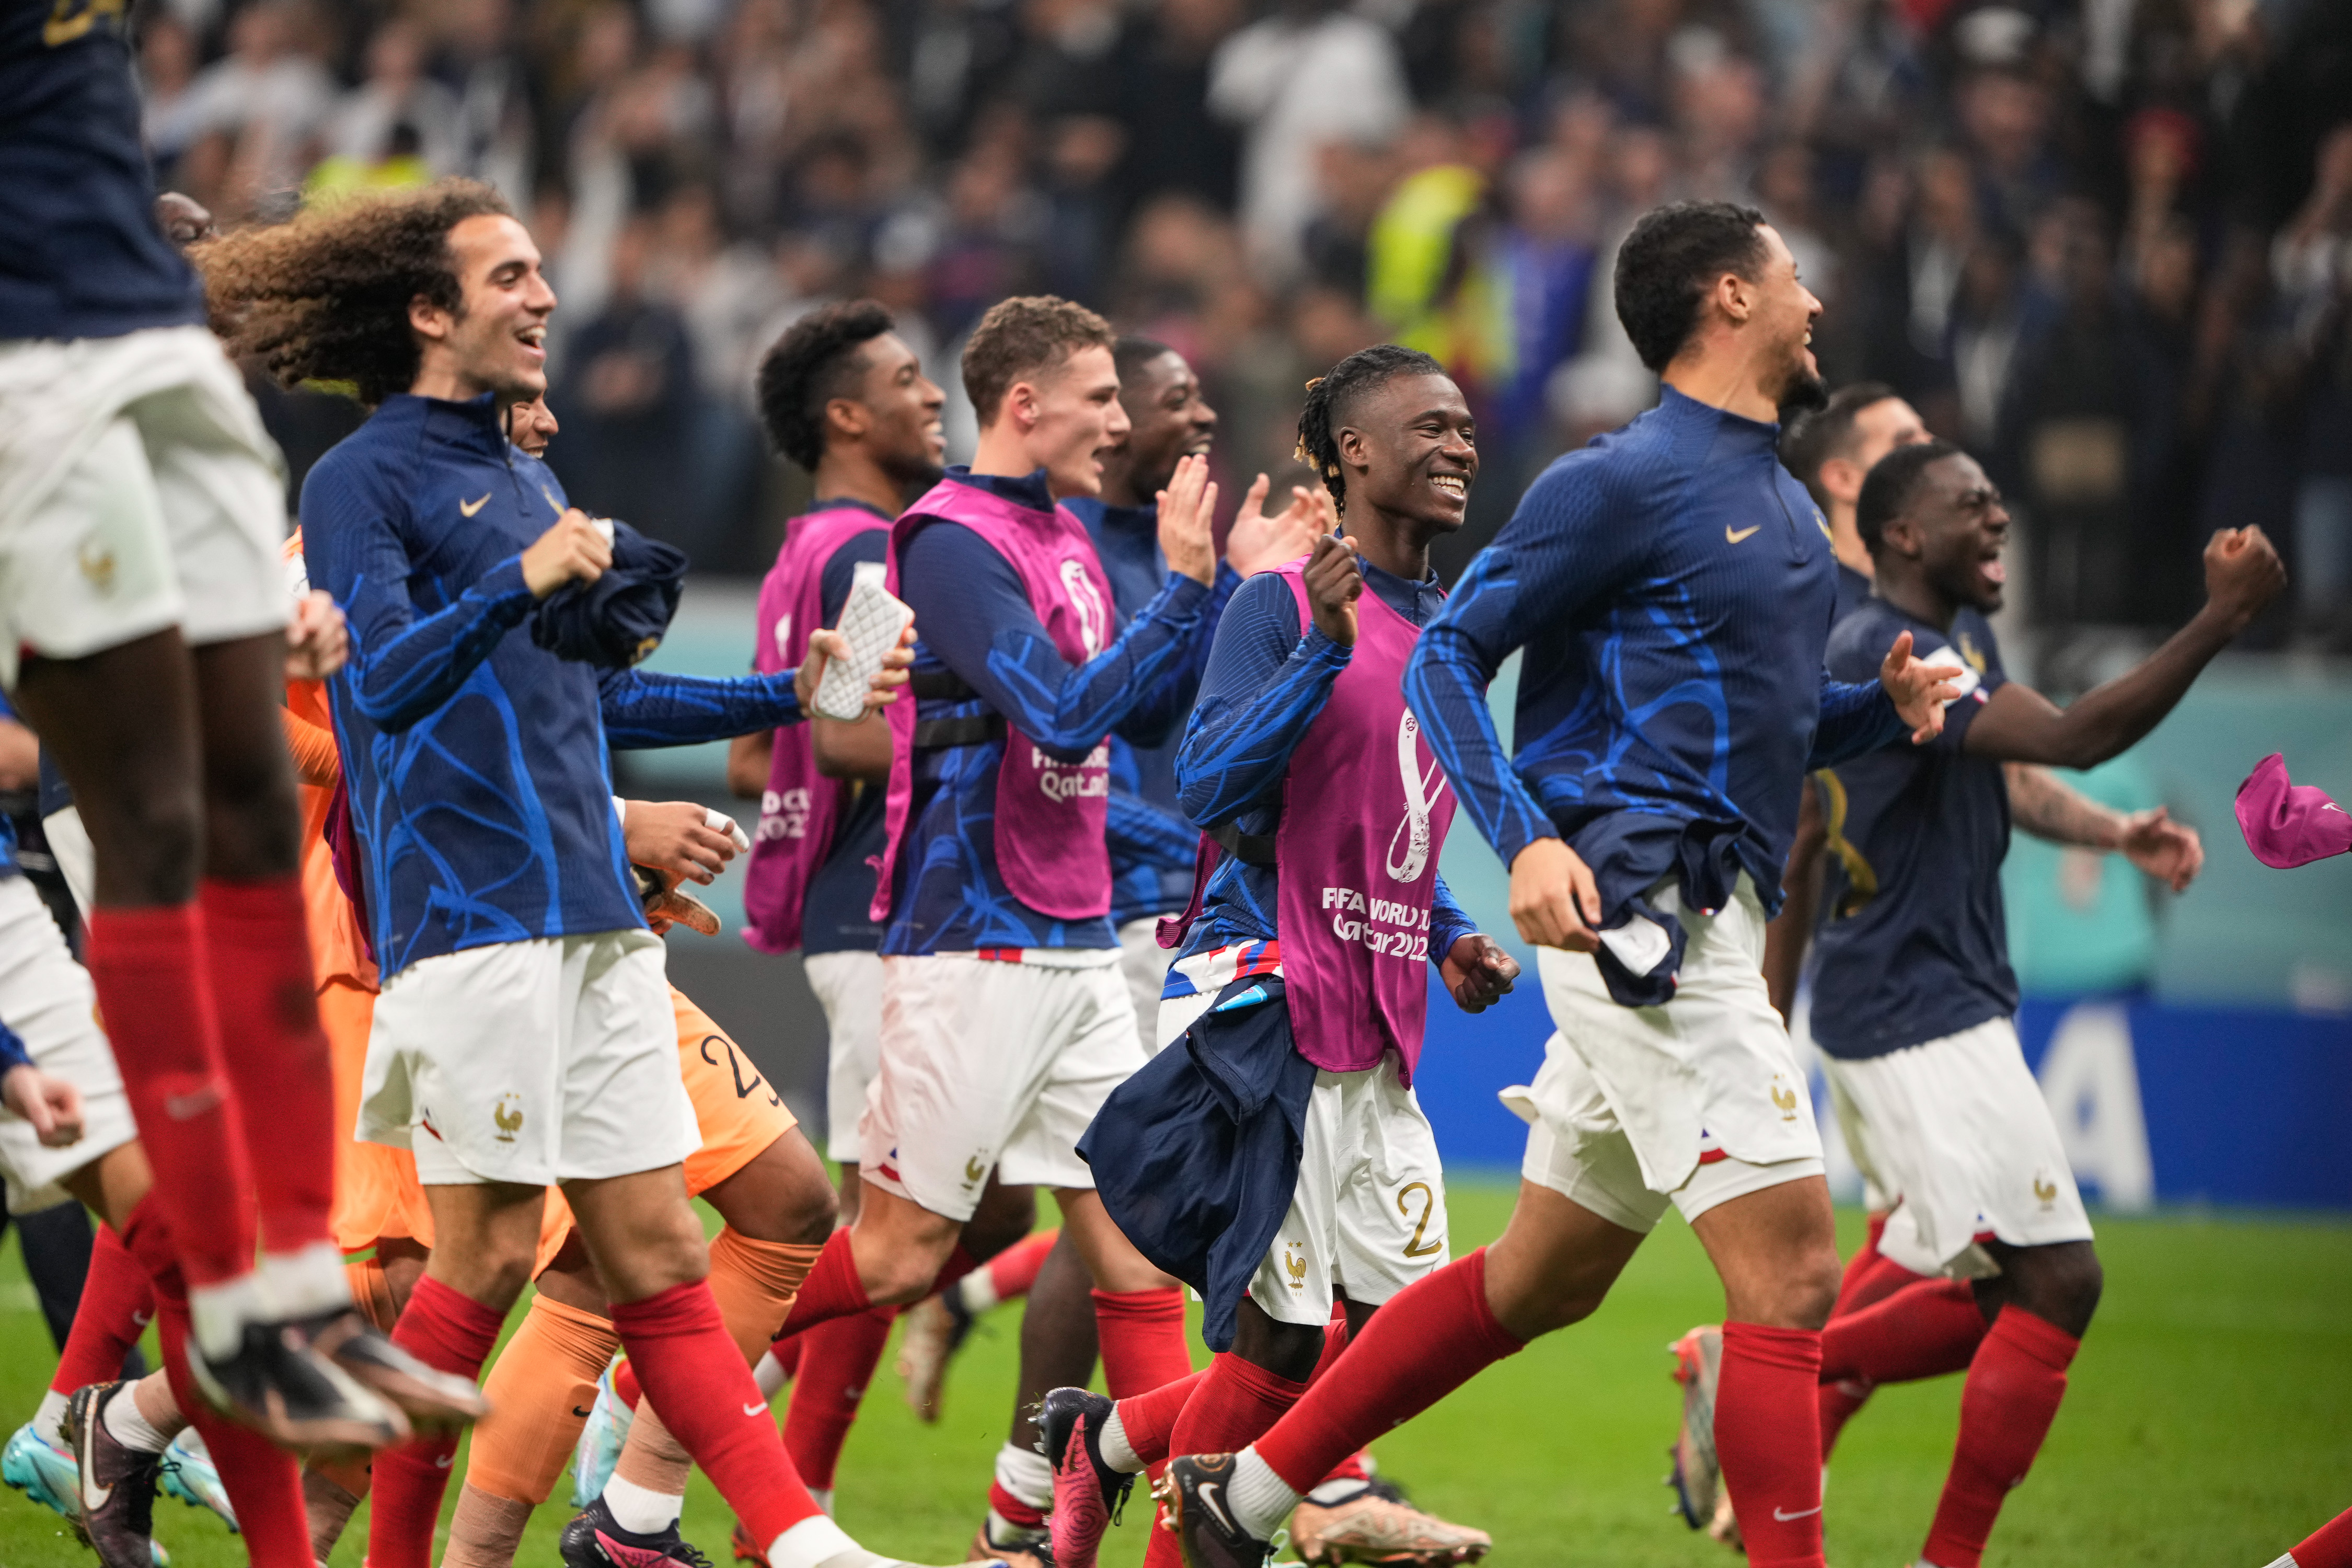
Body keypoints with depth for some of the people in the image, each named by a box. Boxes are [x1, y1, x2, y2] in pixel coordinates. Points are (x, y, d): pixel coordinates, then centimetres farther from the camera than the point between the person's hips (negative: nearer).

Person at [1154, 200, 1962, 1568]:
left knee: (1542, 1279, 15)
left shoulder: (1787, 507, 19)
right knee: (1793, 1268, -14)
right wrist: (1526, 838, -22)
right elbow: (1448, 655, -8)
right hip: (1640, 903, -10)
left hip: (1711, 922, 10)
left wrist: (1885, 709, 8)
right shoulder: (1625, 482, -7)